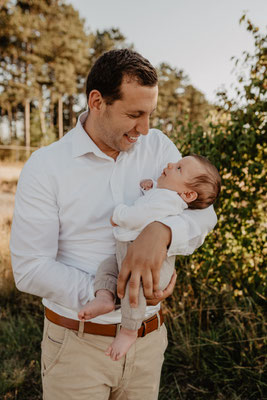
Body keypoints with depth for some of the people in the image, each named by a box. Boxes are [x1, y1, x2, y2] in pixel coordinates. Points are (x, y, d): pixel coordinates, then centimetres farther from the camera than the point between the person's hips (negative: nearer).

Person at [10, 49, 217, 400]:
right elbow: (29, 269, -15)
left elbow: (204, 211, -8)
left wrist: (162, 231, -31)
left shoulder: (157, 147, -2)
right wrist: (113, 293, -26)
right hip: (77, 344, -3)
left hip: (148, 339, 4)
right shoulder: (45, 167, -12)